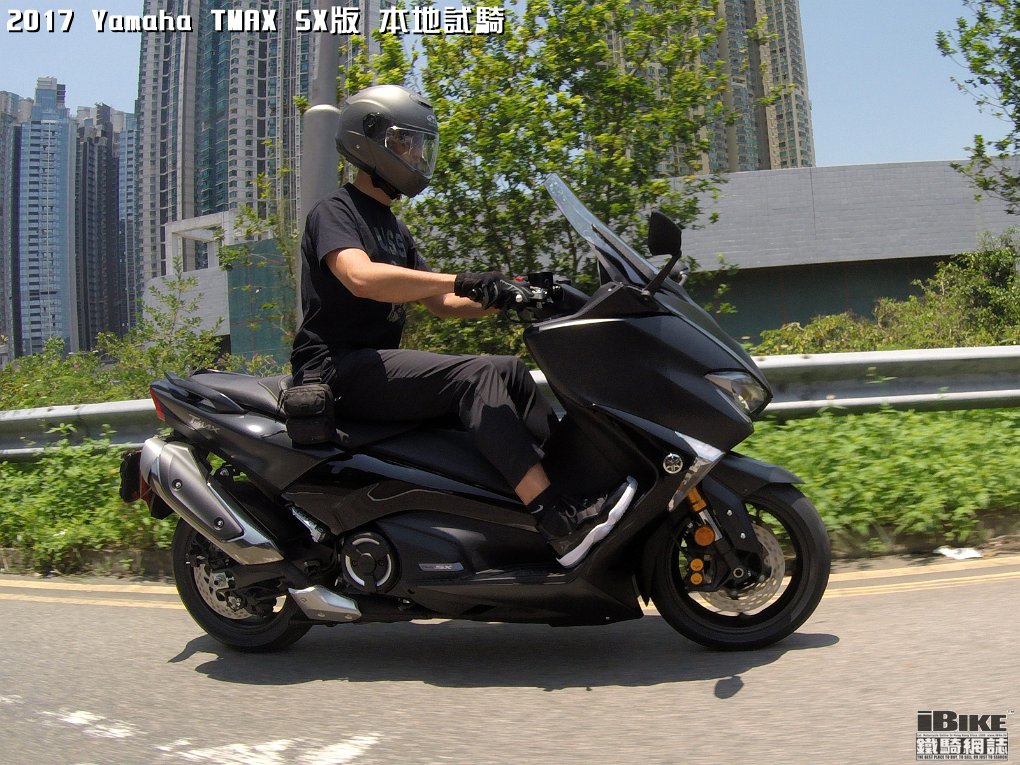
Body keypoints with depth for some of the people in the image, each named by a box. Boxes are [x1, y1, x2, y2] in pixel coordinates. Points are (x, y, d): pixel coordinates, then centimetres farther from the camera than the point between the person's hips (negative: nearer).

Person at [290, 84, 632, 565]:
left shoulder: (394, 229, 23)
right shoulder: (334, 212, -4)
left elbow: (442, 304, 18)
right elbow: (361, 278, -27)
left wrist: (506, 299, 0)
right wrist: (460, 279, -33)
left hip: (379, 364, 9)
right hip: (339, 368, -9)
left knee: (510, 371, -4)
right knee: (477, 376, -27)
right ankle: (559, 522, -36)